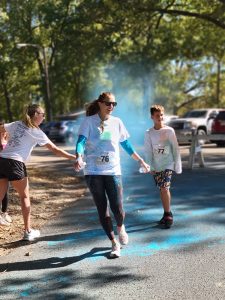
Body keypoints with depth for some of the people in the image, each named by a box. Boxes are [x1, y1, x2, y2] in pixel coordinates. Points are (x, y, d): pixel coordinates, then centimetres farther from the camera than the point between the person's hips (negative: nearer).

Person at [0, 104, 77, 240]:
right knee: (25, 197, 12)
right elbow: (55, 150, -1)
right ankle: (28, 231, 16)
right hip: (15, 164, -5)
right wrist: (75, 157, 2)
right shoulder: (37, 132, 0)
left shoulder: (16, 124, 15)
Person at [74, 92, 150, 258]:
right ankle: (114, 243, 16)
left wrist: (141, 160, 19)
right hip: (93, 172, -1)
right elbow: (81, 141, -13)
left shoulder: (117, 122, 7)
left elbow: (126, 145, 17)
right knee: (102, 209, 2)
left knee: (117, 208, -6)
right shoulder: (89, 122, -1)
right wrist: (79, 158, -33)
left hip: (113, 171, 1)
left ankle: (121, 228, 28)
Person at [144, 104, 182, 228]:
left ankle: (168, 215, -3)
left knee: (165, 188, -13)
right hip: (156, 166, 3)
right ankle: (167, 214, 18)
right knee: (161, 190, 8)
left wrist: (177, 165, -3)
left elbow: (175, 148, -2)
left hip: (168, 164, -3)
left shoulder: (169, 131, -5)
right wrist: (151, 167, -3)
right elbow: (148, 151, 2)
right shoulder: (149, 133, 1)